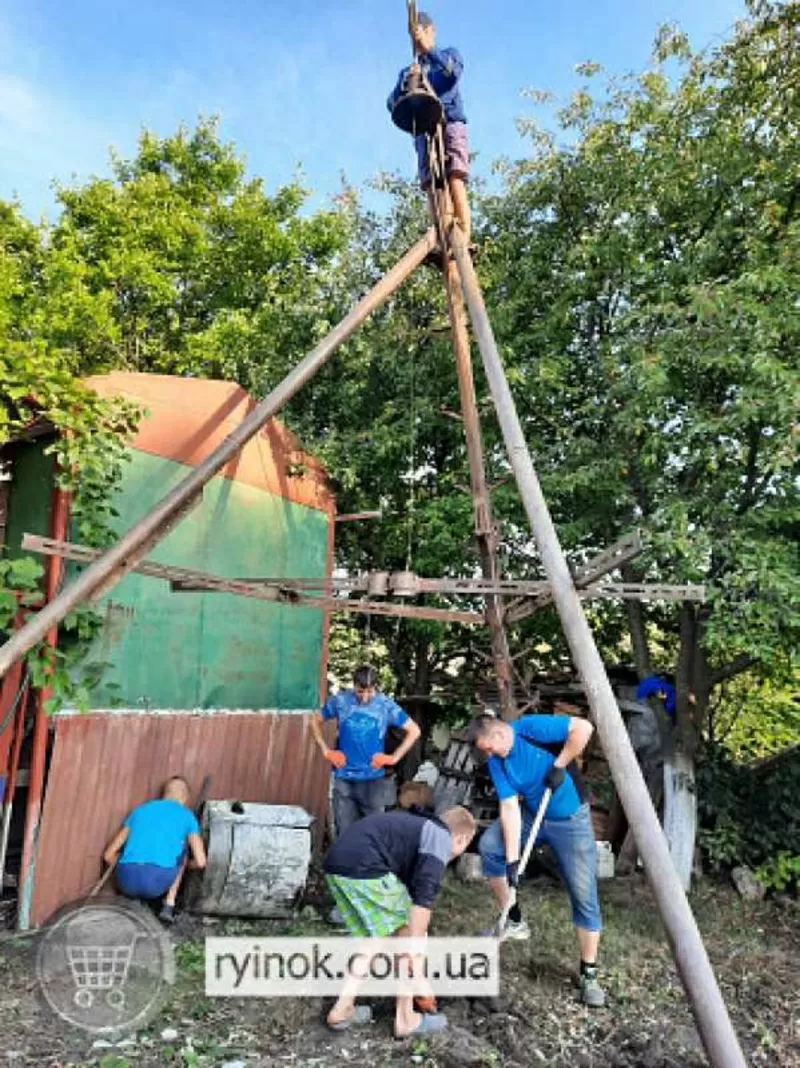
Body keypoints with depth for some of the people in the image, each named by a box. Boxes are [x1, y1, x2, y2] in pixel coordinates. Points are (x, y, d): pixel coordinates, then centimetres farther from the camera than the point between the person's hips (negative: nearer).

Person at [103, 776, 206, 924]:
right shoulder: (186, 816, 14)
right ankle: (169, 906, 18)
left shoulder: (140, 810, 22)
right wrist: (184, 865, 32)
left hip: (127, 882, 4)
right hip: (156, 882, -3)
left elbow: (109, 855, 22)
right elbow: (200, 862, 9)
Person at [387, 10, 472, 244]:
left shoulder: (449, 54, 23)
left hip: (451, 124, -3)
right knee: (432, 186, -15)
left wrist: (429, 49, -13)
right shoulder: (407, 71, 28)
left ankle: (465, 239, -33)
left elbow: (454, 72, -2)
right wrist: (407, 82, -7)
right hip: (423, 131, 3)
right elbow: (392, 104, 12)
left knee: (455, 180, -22)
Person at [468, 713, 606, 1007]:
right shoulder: (496, 761, -10)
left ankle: (589, 975, 15)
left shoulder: (531, 729, -25)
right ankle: (514, 921, 6)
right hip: (532, 816, 5)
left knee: (584, 895, -1)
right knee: (488, 845, -10)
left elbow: (583, 727, -31)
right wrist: (511, 859, -20)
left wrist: (559, 765, -25)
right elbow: (509, 808, -13)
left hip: (570, 820, -5)